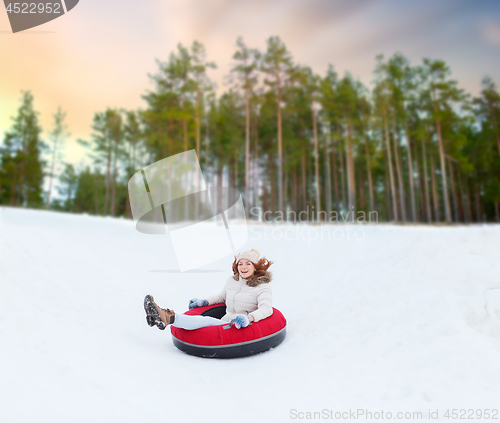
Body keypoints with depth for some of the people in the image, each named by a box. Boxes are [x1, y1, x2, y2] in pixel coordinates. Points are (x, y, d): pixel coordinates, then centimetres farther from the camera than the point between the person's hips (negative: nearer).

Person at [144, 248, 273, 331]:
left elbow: (266, 308, -22)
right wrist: (204, 302, 22)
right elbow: (222, 297, 33)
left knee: (208, 321, -31)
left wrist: (249, 318, -40)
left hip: (242, 329, -6)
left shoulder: (262, 287, -6)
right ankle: (163, 318, -39)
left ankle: (170, 318, -44)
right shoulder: (231, 280, 14)